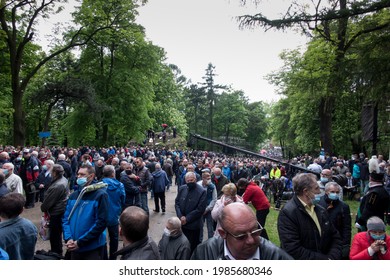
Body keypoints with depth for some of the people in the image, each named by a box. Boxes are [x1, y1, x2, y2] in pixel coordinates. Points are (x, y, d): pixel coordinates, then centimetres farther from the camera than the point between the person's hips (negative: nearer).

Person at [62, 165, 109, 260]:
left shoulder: (100, 195, -12)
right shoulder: (74, 195, 8)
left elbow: (101, 223, -17)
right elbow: (66, 218, 8)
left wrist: (80, 242, -17)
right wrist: (68, 238, -8)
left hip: (93, 248, -6)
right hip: (74, 248, 6)